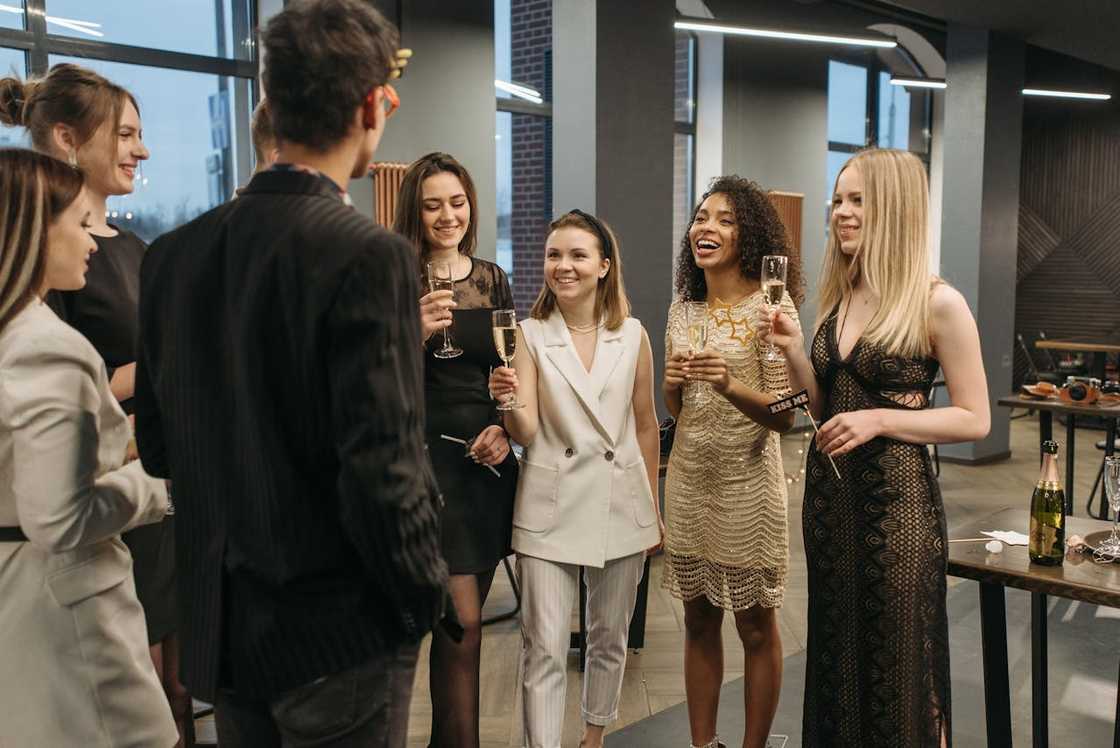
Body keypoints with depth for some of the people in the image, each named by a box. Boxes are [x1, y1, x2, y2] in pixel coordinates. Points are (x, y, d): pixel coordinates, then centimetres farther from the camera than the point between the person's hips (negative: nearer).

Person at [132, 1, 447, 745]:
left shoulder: (174, 254, -1)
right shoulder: (370, 255, -21)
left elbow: (158, 446, 5)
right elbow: (383, 467, -22)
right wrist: (424, 598, -7)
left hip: (221, 628, 6)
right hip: (338, 634, -6)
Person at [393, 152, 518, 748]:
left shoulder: (493, 280, 9)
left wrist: (505, 428, -2)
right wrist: (415, 333, -26)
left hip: (488, 456, 5)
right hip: (429, 457, -5)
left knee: (463, 616, 14)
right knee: (463, 624, -7)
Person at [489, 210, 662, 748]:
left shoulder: (632, 335, 1)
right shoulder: (529, 335, -4)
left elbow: (645, 425, 9)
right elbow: (525, 433, -9)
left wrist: (654, 508, 10)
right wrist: (511, 402, -31)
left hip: (620, 505, 3)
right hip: (550, 508, -2)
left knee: (609, 639, 17)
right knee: (544, 649, -3)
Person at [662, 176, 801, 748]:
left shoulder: (771, 305, -10)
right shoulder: (683, 307, 7)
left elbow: (786, 416, -12)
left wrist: (730, 385, -28)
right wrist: (672, 383, -8)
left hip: (747, 481, -5)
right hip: (689, 479, 5)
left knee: (755, 627, 8)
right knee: (699, 621, 14)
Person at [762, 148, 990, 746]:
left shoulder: (937, 303, -11)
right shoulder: (836, 298, 8)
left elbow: (974, 420, -9)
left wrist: (879, 419, -20)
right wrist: (792, 350, -3)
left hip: (896, 498, -6)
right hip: (828, 492, 6)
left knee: (896, 659, 6)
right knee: (835, 650, 17)